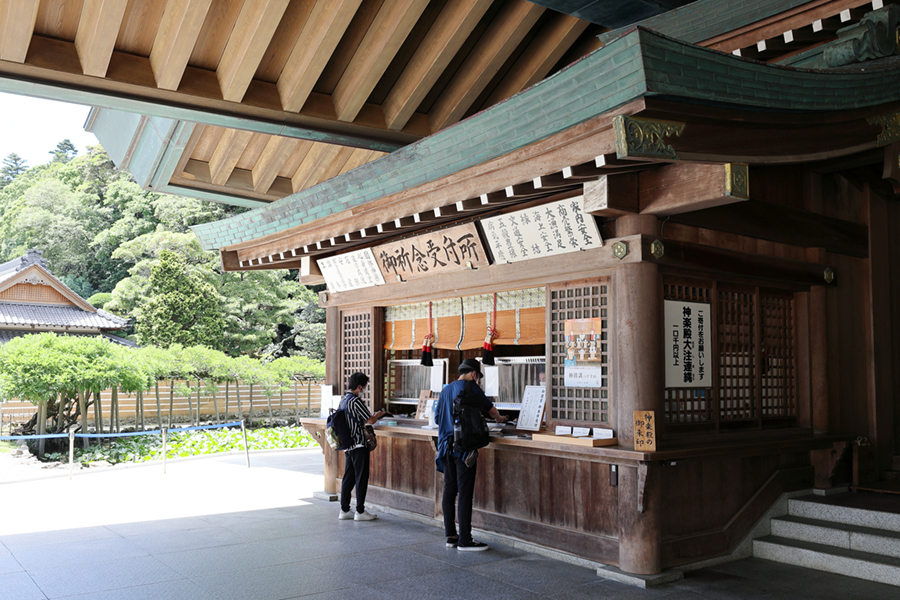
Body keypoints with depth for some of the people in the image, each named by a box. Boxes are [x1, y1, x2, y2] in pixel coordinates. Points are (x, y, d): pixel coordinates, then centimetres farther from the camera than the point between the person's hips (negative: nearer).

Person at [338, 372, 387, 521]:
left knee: (348, 478, 12)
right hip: (359, 445, -9)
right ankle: (360, 512, 4)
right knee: (361, 478, -1)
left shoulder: (344, 400, 10)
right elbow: (370, 421, -14)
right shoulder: (356, 401, -17)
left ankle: (344, 510, 15)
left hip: (348, 446, 9)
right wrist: (379, 414, 5)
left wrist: (373, 416, 20)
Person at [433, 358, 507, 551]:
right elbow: (489, 408, 7)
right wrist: (498, 418, 27)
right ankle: (464, 540, -2)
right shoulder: (470, 387, -5)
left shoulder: (446, 389, 14)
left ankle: (451, 536, 16)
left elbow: (437, 417, 18)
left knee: (449, 491, 11)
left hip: (446, 445, 7)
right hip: (464, 446, -7)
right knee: (465, 493, -4)